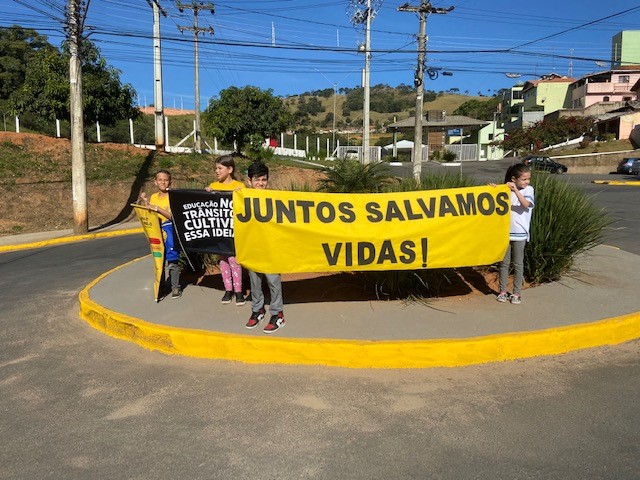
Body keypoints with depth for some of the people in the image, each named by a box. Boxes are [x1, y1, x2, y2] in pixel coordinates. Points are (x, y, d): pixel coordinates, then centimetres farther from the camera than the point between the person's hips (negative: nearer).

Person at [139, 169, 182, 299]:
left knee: (172, 260, -2)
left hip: (170, 231, -5)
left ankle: (175, 287, 8)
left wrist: (157, 208, -20)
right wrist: (145, 201, 3)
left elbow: (172, 216, -15)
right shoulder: (153, 197, 9)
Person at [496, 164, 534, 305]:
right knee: (504, 263, 9)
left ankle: (516, 293, 16)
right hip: (505, 232, 1)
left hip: (519, 233, -1)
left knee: (518, 264, 6)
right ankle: (503, 291, 20)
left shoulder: (528, 189, -3)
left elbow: (526, 204, -19)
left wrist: (515, 190, -26)